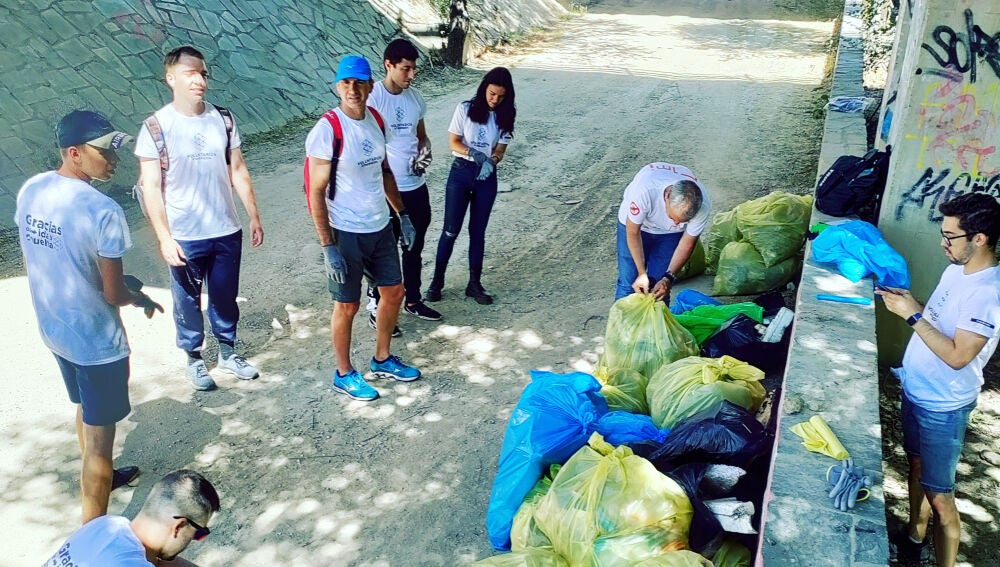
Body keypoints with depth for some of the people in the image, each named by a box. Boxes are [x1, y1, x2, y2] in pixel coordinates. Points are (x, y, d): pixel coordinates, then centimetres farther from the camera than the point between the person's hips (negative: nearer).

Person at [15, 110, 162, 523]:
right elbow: (114, 294, -21)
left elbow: (36, 264, 9)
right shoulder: (103, 211, -27)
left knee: (85, 408, 30)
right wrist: (142, 298, 1)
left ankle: (98, 479, 53)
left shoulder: (30, 191, -4)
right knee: (99, 434, 6)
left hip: (53, 330, 8)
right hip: (95, 340, -8)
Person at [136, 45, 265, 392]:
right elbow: (151, 187, -11)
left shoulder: (223, 119, -1)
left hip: (227, 232, 3)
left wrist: (254, 216, 6)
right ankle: (194, 359, 33)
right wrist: (164, 238, -16)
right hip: (184, 237, -3)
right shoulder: (156, 127, -11)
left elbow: (238, 170, 7)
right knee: (188, 301, 13)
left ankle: (228, 352, 36)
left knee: (225, 297, 17)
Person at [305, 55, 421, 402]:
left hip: (380, 227, 7)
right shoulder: (327, 130, -18)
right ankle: (344, 374, 27)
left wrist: (402, 214, 14)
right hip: (346, 233, -7)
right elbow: (316, 192, -17)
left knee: (394, 292, 17)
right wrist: (328, 247, -19)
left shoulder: (375, 119, 2)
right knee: (347, 306, 7)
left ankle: (382, 361, 37)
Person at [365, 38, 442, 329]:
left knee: (414, 248, 19)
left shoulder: (416, 97, 5)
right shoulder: (372, 98, -15)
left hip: (416, 187, 6)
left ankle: (413, 299, 36)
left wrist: (425, 151, -6)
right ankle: (376, 308, 21)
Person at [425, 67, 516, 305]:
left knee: (478, 231, 9)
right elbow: (453, 142, -6)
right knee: (451, 230, 0)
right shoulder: (466, 109, -7)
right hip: (461, 172, -2)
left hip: (487, 176, 2)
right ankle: (437, 280, 14)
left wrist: (491, 161, -28)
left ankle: (474, 283, 19)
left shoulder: (505, 116, 0)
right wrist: (473, 153, -25)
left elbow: (501, 148, -5)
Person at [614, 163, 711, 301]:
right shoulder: (644, 190, -42)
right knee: (628, 282, -3)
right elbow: (633, 232, -25)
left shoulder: (703, 207, -33)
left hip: (669, 234, 2)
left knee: (660, 288, -2)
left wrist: (668, 278, -22)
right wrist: (642, 273, -23)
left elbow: (687, 244, -16)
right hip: (634, 222, -1)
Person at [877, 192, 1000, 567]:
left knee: (939, 495, 1)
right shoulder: (955, 270, 2)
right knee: (917, 466, 24)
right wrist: (908, 301, -3)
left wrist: (912, 315, -26)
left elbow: (957, 355, -28)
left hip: (943, 408, -9)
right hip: (916, 391, 9)